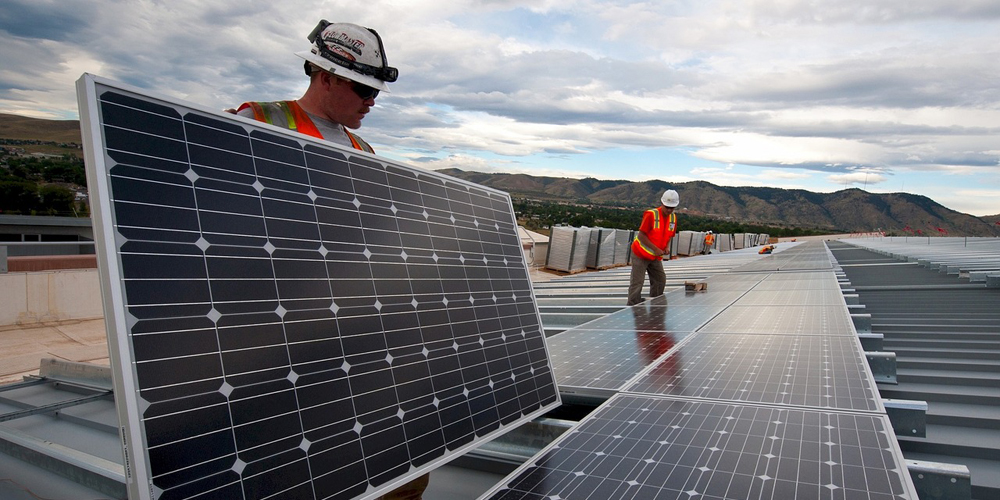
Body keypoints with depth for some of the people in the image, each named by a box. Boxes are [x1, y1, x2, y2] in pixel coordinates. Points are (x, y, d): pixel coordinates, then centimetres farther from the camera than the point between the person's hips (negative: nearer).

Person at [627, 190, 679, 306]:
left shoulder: (673, 218, 1)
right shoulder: (651, 214, -20)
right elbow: (641, 236, -20)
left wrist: (667, 247, -6)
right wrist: (656, 249, -23)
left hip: (656, 256, 7)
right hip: (641, 254, -7)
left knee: (660, 280, 10)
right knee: (637, 283, -8)